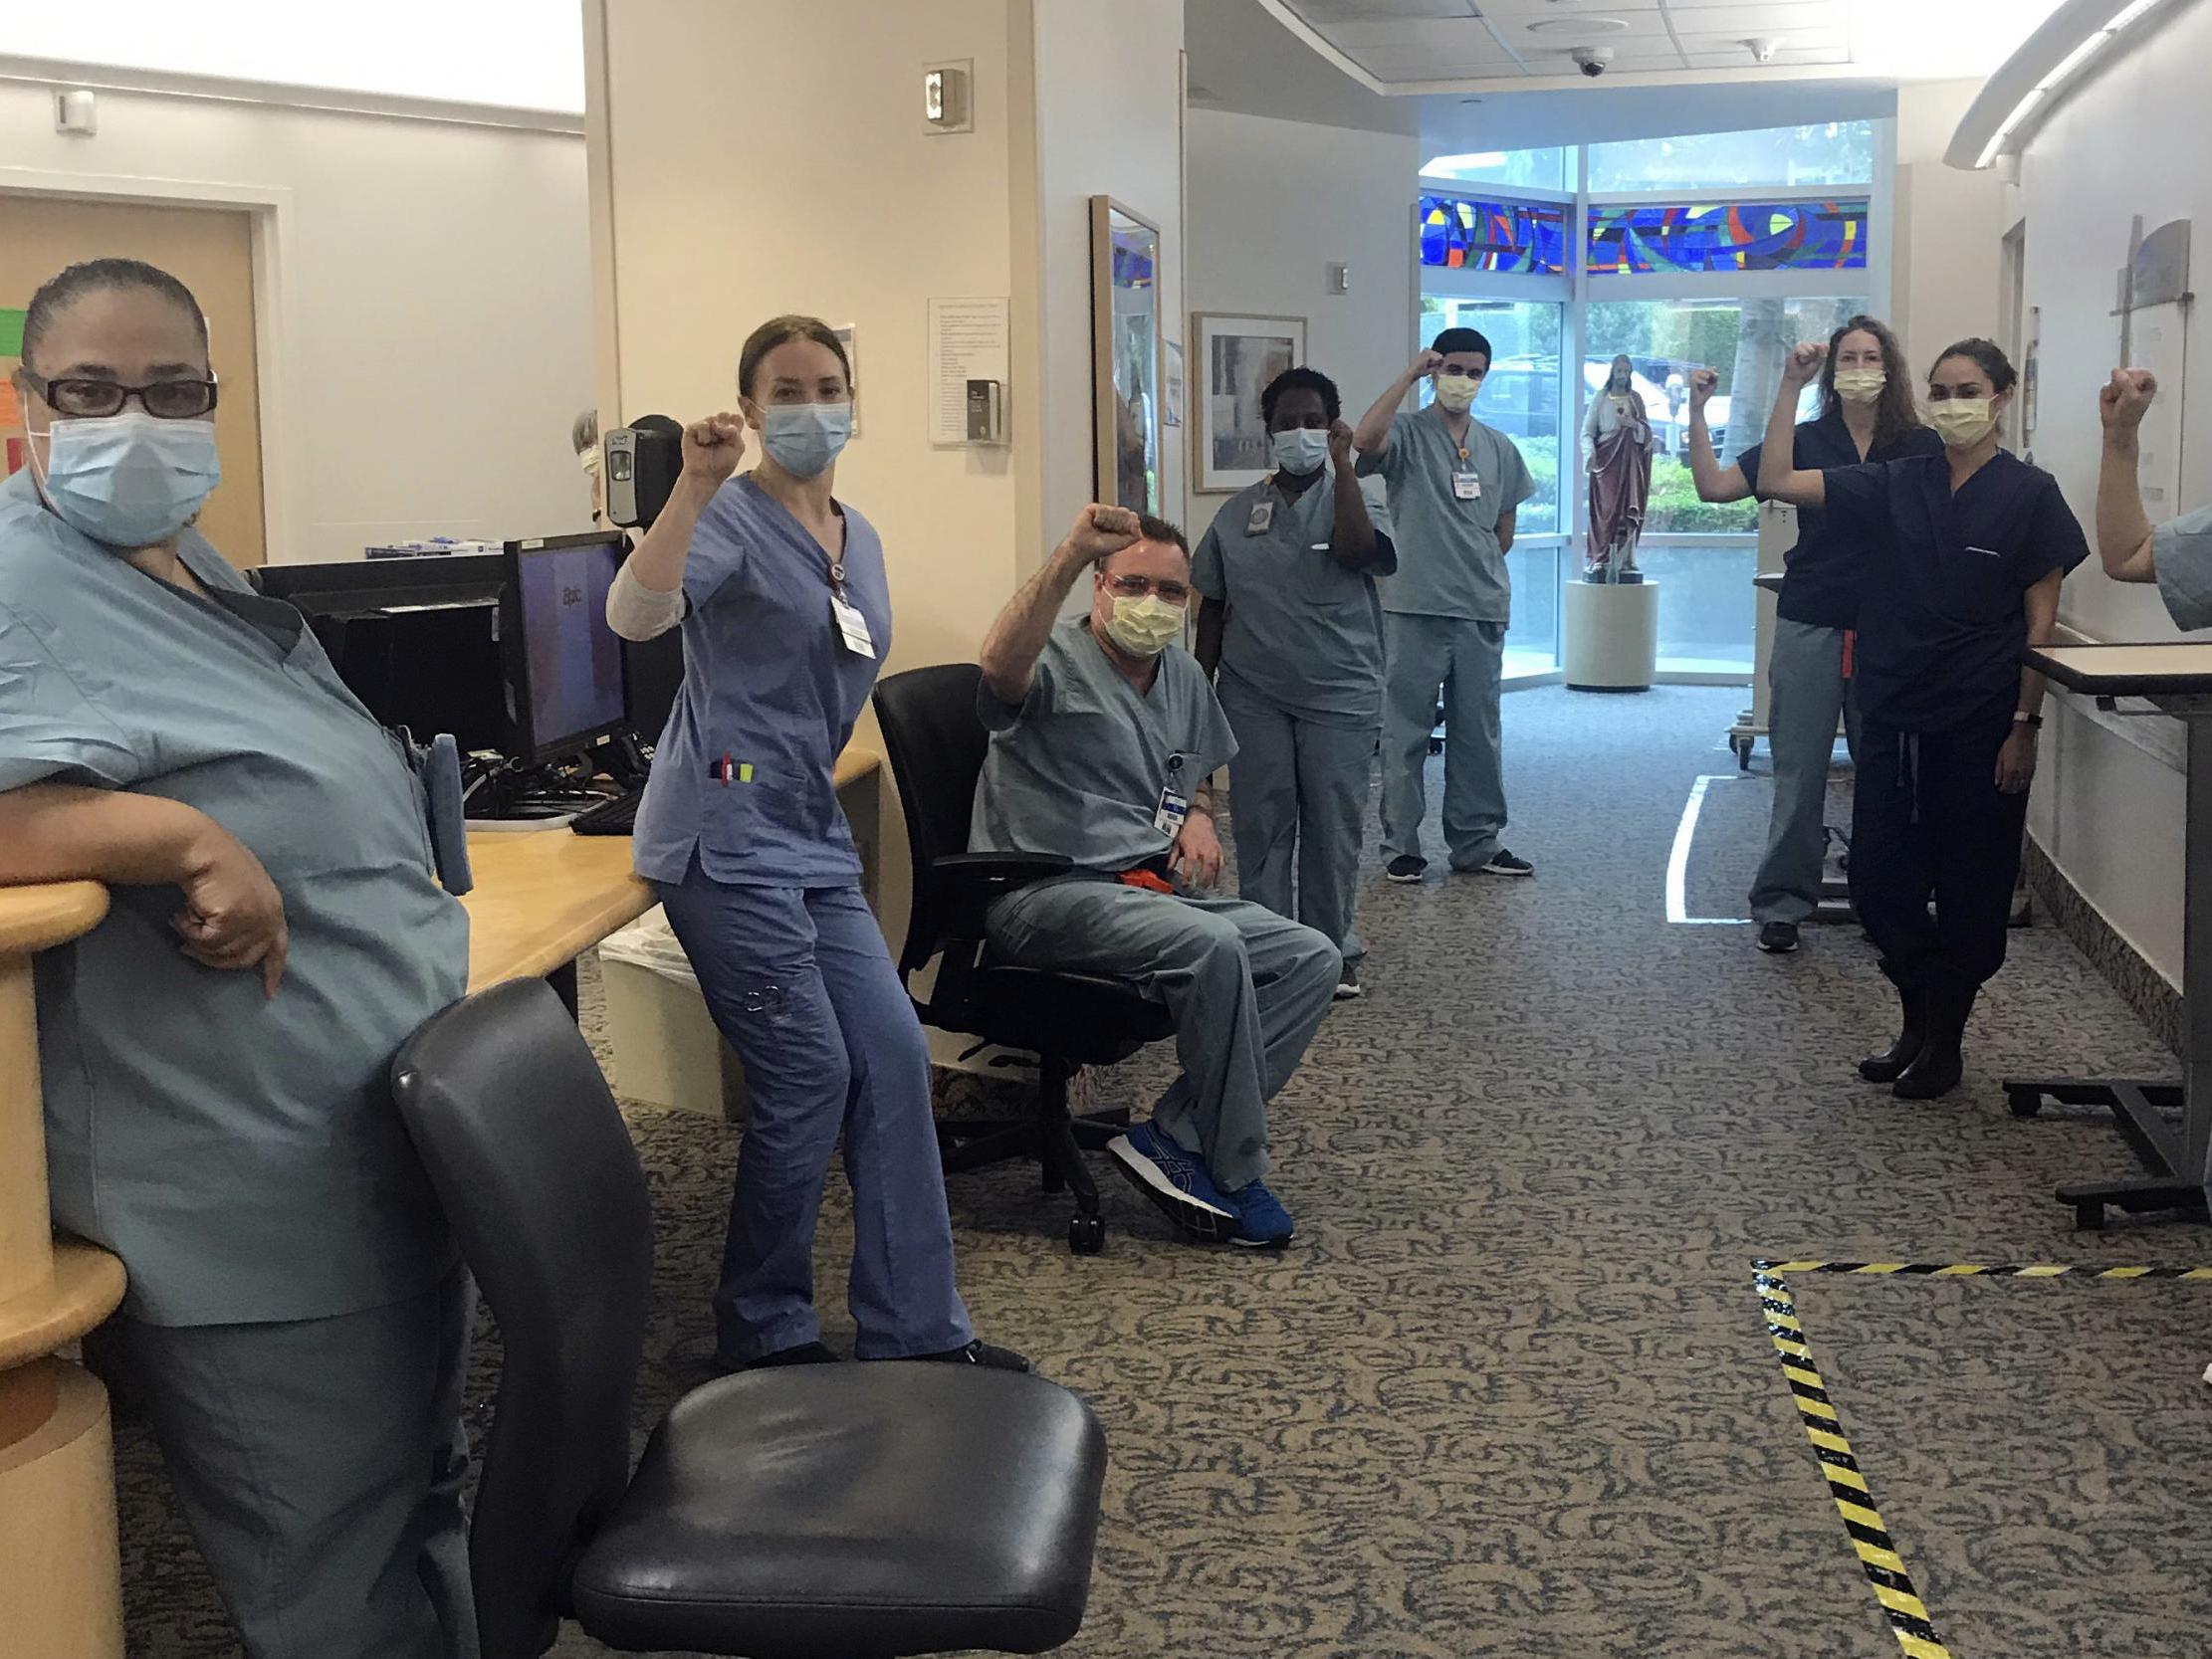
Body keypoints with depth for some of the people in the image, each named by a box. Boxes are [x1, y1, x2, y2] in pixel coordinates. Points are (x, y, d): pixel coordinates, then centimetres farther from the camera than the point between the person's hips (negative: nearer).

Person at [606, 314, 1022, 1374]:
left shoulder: (859, 538, 16)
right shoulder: (732, 519, -9)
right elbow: (635, 616, -29)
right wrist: (695, 483, -35)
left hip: (813, 838, 8)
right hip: (727, 835, -8)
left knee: (893, 1053, 3)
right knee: (809, 1073, -7)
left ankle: (915, 1329, 11)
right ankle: (762, 1334, 11)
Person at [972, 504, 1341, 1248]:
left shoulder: (1184, 677, 17)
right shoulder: (1056, 663, -8)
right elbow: (1002, 667, -35)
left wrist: (1198, 816, 10)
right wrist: (1070, 555, -44)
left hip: (1153, 891, 8)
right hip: (1047, 897, -8)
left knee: (1313, 958, -9)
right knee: (1211, 946, -33)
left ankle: (1174, 1138, -14)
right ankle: (1232, 1174, -17)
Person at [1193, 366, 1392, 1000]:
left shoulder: (1351, 496, 2)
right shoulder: (1238, 512, 8)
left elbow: (1356, 549, -22)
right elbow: (1213, 607, 12)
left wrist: (1342, 463, -17)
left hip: (1339, 696, -2)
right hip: (1254, 696, 2)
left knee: (1333, 827, 3)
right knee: (1260, 826, 4)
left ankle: (1329, 950, 14)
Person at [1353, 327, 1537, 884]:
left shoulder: (1499, 449, 13)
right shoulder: (1407, 434, -2)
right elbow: (1364, 441, -26)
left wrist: (1478, 571, 12)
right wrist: (1408, 376, -20)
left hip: (1483, 611, 5)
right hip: (1415, 609, -5)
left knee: (1478, 733, 11)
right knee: (1406, 732, 1)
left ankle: (1478, 842, 20)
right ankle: (1401, 846, 9)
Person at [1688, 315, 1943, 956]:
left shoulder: (1921, 447, 3)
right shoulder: (1804, 441, 5)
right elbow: (1714, 486, 2)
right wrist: (1697, 413, -5)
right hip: (1811, 626, 0)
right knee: (1799, 772, 3)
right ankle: (1782, 904, 12)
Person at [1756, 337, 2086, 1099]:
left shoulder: (2029, 494, -3)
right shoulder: (1893, 485, 5)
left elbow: (2041, 619, -4)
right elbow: (1778, 481, -2)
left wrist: (2025, 723, -9)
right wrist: (1791, 388, -8)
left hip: (1981, 724, -3)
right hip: (1895, 718, 3)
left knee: (1970, 892, 5)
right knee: (1879, 882, 6)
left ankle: (1944, 1041, 20)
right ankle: (1918, 1022, 26)